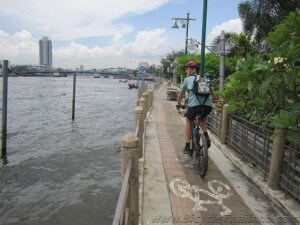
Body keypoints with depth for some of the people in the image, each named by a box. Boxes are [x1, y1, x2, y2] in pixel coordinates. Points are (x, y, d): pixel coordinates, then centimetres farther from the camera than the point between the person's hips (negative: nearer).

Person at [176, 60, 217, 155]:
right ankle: (206, 137, 14)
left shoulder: (187, 79, 18)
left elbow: (180, 95, 26)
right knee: (201, 119, 35)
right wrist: (213, 101, 56)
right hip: (208, 106, 3)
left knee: (189, 122, 25)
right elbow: (213, 94, 36)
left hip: (194, 105, -3)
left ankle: (187, 147, 22)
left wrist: (178, 105, 42)